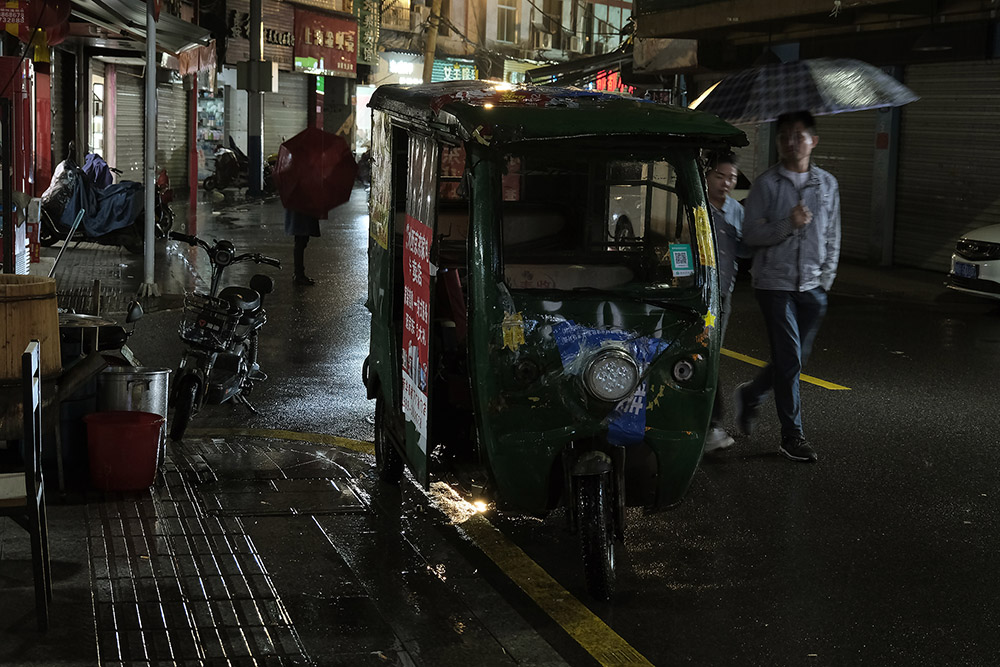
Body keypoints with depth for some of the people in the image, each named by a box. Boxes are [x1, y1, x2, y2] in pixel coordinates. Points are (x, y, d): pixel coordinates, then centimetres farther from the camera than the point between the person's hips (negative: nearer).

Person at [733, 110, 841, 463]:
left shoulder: (827, 184, 10)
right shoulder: (766, 184, -1)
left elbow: (832, 238, 15)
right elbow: (751, 234, -7)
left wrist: (826, 280, 6)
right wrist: (788, 224, -20)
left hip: (812, 288, 4)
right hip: (775, 284, -4)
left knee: (795, 360, 8)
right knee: (789, 360, -6)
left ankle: (750, 395, 34)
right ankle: (792, 436, 4)